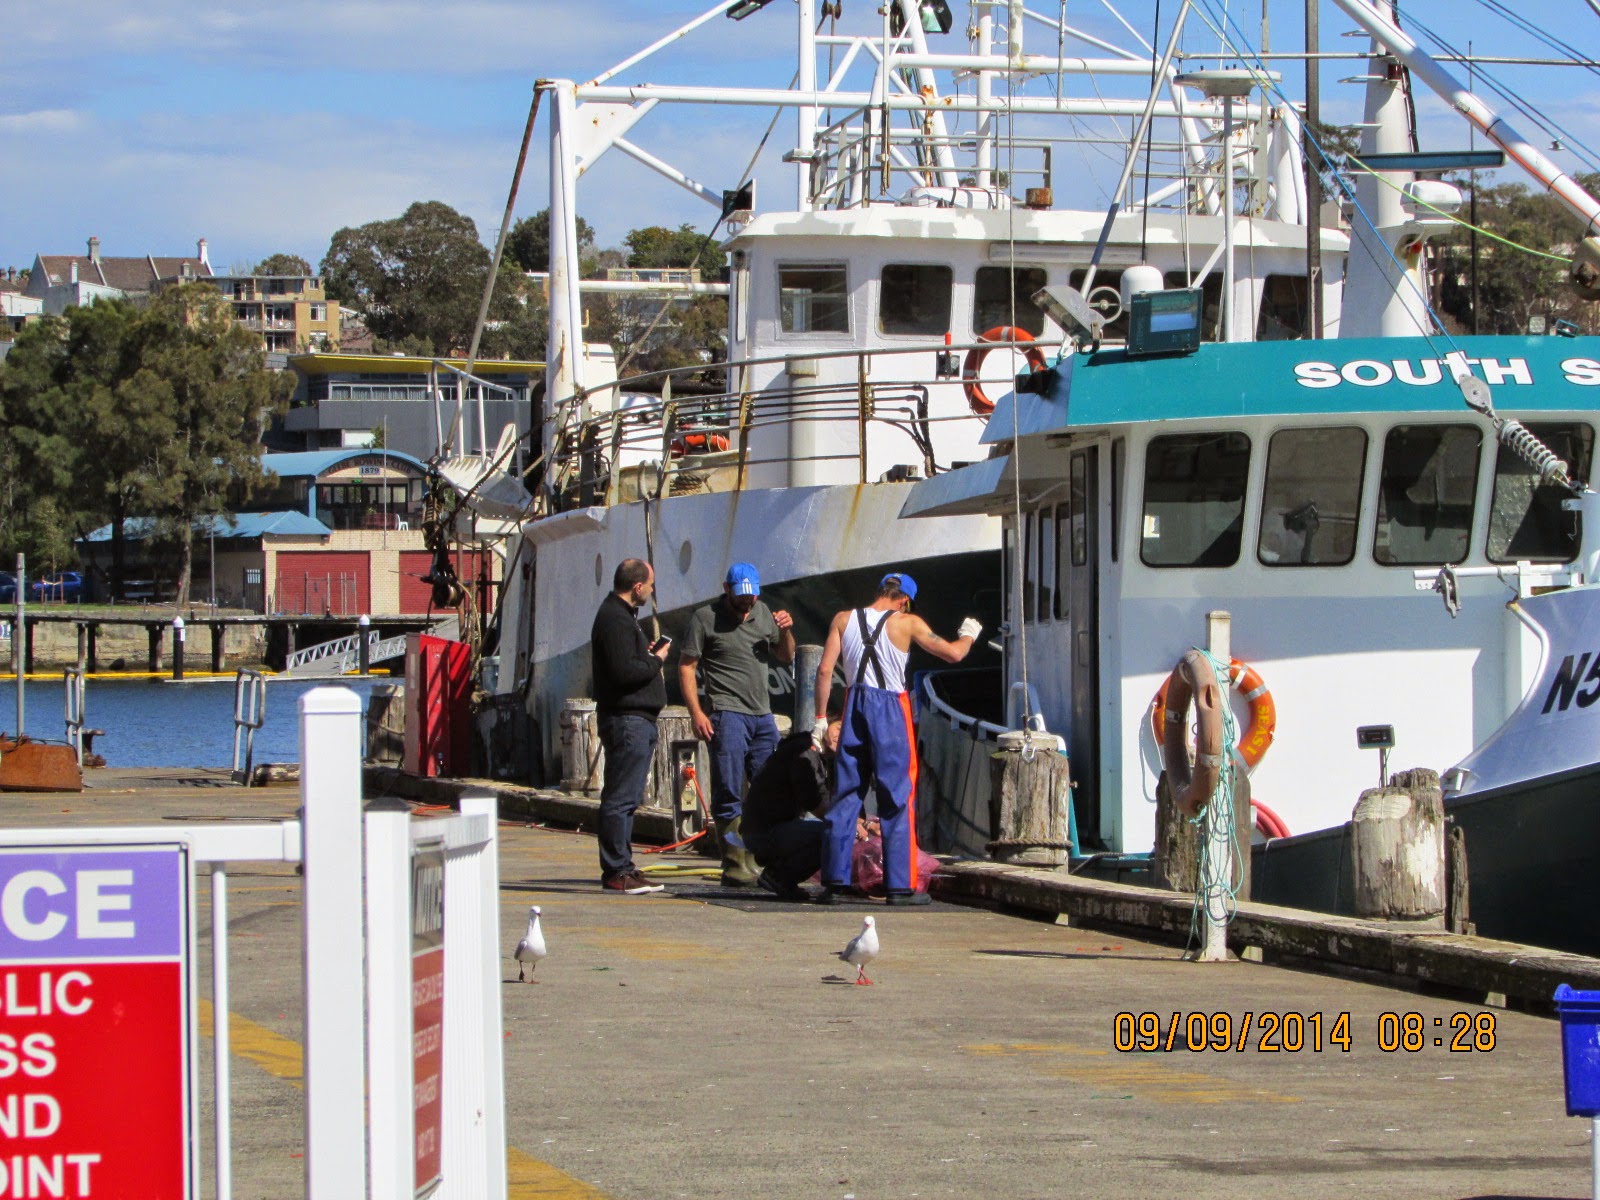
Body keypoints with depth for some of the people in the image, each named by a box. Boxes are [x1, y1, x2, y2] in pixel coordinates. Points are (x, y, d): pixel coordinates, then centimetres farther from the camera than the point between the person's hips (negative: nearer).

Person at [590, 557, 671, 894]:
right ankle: (616, 872, -10)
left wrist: (649, 655, 8)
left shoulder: (620, 615, 20)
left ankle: (620, 869, 17)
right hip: (627, 718, -11)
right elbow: (623, 671, -23)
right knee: (621, 798, -10)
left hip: (636, 718, 11)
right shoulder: (615, 620, -15)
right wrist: (656, 661, -9)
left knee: (627, 798, 13)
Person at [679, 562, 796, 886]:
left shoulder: (763, 613, 15)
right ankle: (735, 867, -9)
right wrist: (696, 713, -14)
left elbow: (786, 658, 24)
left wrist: (786, 632, 3)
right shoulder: (706, 618, -3)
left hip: (763, 714, 7)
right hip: (728, 714, -6)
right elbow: (686, 666, -4)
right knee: (729, 796, -9)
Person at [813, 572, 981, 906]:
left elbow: (825, 670, 1)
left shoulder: (843, 620, 5)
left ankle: (834, 880, 4)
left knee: (846, 794, 8)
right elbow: (953, 653, 1)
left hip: (855, 705, 3)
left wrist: (821, 718, 6)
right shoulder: (907, 623, -3)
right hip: (891, 708, -3)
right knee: (897, 799, 2)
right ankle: (901, 885, 1)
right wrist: (968, 635, 23)